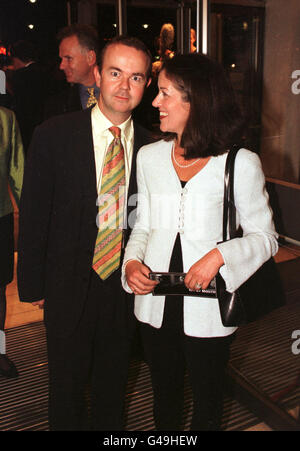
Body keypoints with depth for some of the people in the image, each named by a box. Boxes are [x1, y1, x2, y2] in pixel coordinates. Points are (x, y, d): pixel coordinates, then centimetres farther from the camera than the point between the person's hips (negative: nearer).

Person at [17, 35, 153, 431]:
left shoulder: (150, 145, -4)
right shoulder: (54, 135, -12)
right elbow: (33, 216, -8)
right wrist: (32, 284, -5)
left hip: (125, 282, 3)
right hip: (69, 286, -2)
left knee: (113, 380, 23)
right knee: (67, 383, 18)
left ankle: (109, 427, 49)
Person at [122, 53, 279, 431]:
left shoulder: (240, 164, -10)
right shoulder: (149, 157, 2)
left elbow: (265, 237, -5)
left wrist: (219, 256, -21)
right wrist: (132, 262, -8)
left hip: (207, 310, -3)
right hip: (155, 304, 4)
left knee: (206, 401, 19)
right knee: (163, 396, 23)